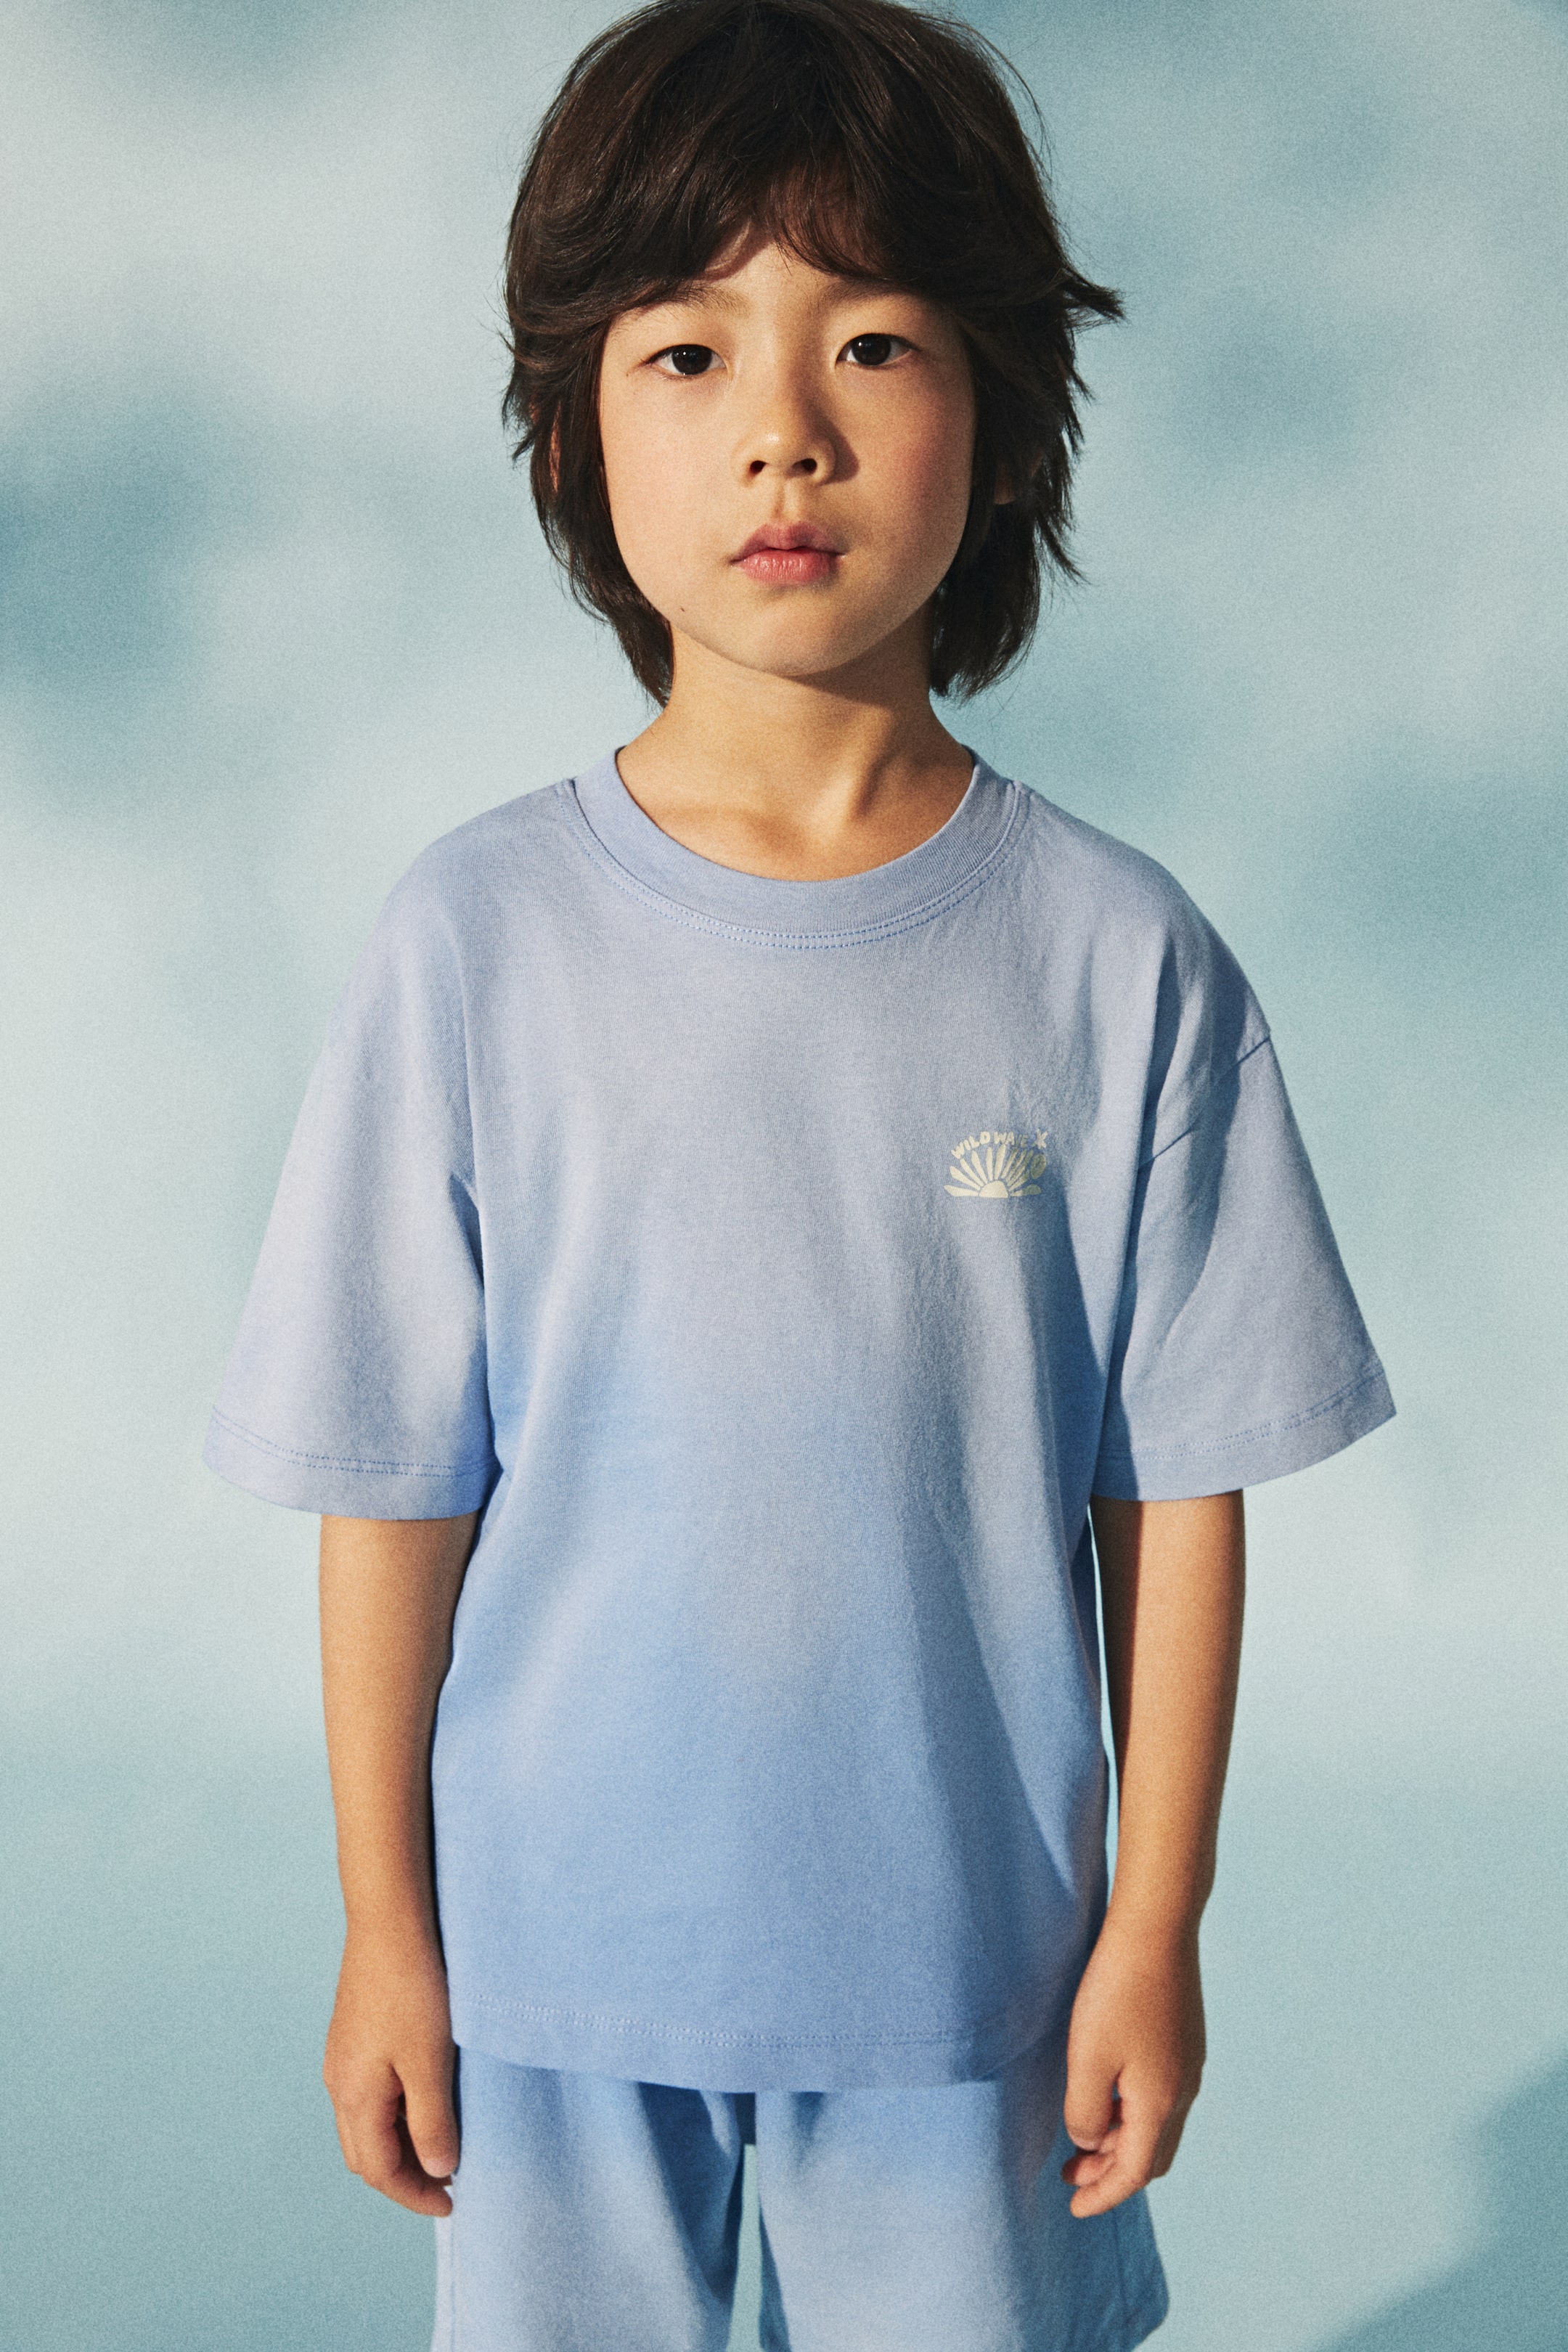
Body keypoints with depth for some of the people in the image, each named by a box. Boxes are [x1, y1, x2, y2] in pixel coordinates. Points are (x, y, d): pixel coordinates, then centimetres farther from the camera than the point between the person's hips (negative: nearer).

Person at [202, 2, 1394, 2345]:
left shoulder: (1117, 956, -10)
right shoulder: (478, 939, -10)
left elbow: (1177, 1481, -4)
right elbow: (393, 1484, -5)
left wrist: (1157, 1923, 0)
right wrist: (383, 1928, 0)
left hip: (969, 1951, 0)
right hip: (553, 1947, 1)